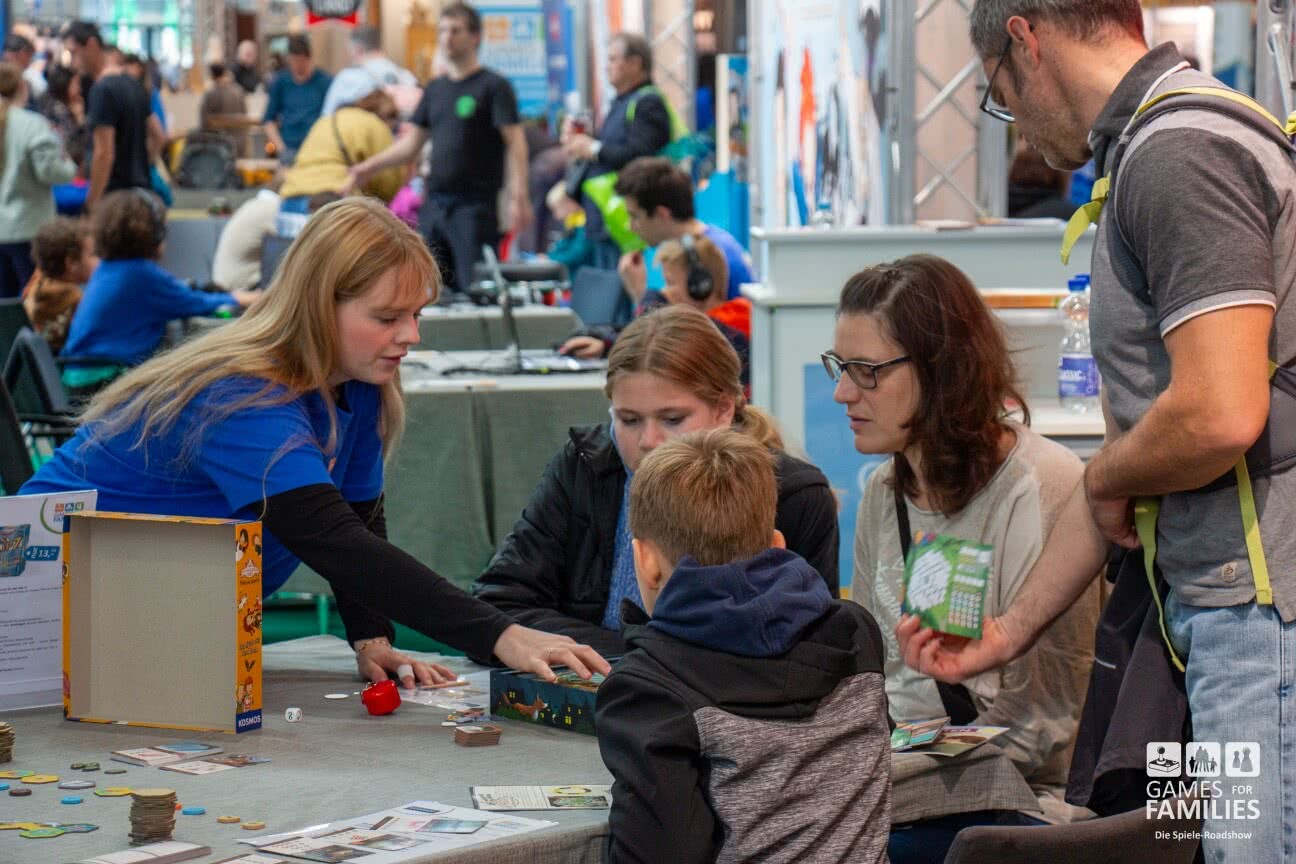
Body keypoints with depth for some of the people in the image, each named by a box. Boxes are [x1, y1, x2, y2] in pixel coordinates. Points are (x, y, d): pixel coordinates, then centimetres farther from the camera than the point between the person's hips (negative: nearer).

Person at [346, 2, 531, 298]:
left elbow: (515, 143, -10)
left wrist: (518, 196, -21)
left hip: (474, 205, -7)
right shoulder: (436, 88, 16)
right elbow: (411, 144, 18)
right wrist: (370, 166, 5)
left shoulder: (493, 86, -4)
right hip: (434, 204, 7)